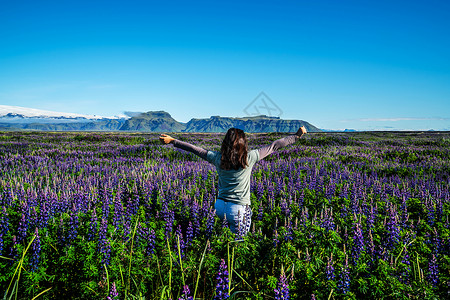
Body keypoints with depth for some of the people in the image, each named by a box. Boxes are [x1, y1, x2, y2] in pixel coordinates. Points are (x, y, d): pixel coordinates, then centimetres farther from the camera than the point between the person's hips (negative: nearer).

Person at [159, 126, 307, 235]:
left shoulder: (218, 158, -3)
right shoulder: (249, 158, -9)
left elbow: (194, 149, 5)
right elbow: (274, 146, -3)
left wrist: (172, 141, 16)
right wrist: (297, 135, 6)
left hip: (220, 207, 4)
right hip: (239, 210, -4)